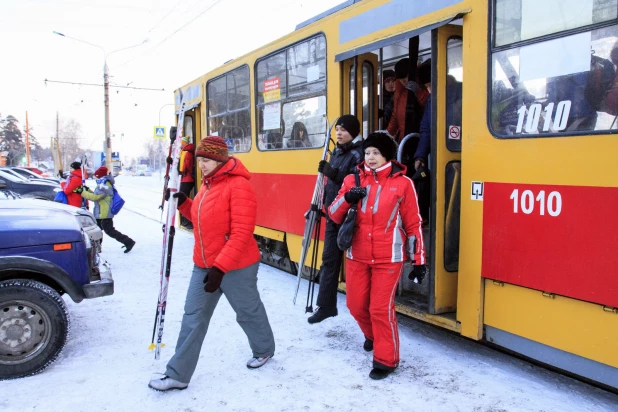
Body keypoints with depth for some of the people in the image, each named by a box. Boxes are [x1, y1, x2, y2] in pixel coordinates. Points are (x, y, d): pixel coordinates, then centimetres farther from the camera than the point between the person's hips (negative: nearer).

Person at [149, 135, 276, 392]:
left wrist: (220, 267, -28)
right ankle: (178, 375, 16)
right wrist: (183, 204, 5)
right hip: (203, 266, 8)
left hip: (236, 267, -8)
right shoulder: (207, 184, 9)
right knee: (193, 317, 8)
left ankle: (264, 349, 41)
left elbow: (242, 233, -25)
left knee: (248, 312, 14)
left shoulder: (238, 186, -20)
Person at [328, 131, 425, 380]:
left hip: (388, 258, -4)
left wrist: (417, 259, -1)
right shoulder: (353, 180, 3)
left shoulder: (402, 183, -6)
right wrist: (347, 198, -17)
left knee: (381, 308, -4)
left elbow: (413, 224, -1)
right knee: (356, 305, 14)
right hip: (357, 256, 4)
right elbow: (334, 216, 3)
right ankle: (372, 335, 45)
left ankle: (386, 359, 16)